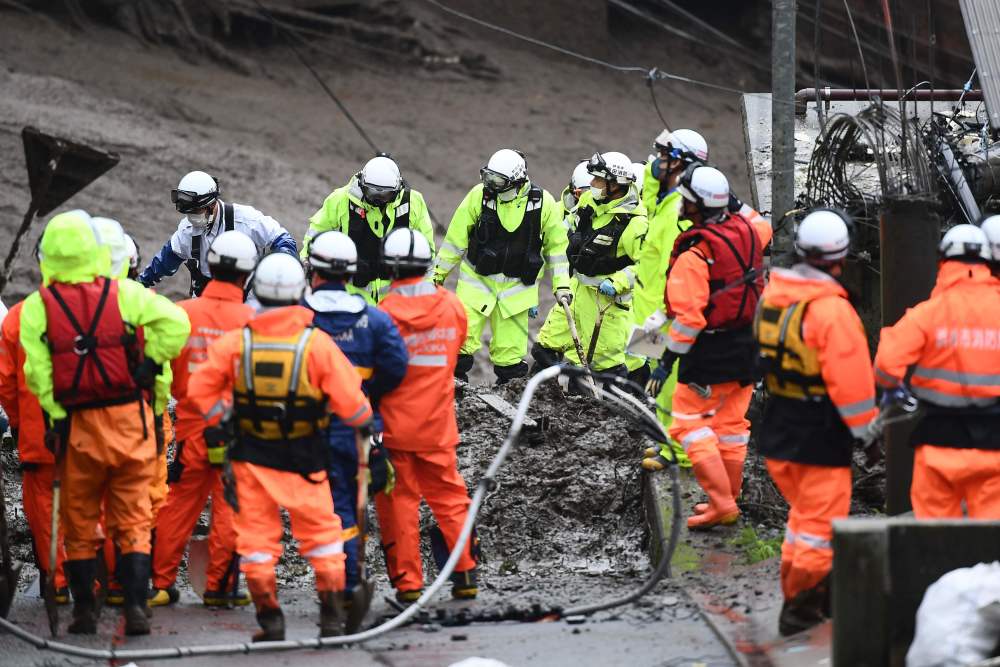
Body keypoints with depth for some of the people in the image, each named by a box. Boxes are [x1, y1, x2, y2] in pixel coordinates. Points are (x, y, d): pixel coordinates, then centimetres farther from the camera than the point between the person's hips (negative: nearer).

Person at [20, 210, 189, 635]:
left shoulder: (36, 308, -5)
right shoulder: (124, 294, -5)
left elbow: (38, 373, -8)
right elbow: (175, 324, -12)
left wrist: (56, 419, -1)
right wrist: (150, 363, -1)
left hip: (77, 426, 0)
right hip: (130, 423, 0)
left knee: (79, 524, 13)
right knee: (133, 521, 6)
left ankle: (84, 610, 13)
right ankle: (135, 606, -3)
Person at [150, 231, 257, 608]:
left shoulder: (182, 313, -6)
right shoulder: (250, 320, -12)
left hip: (191, 425, 3)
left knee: (178, 506, 11)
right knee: (229, 507, 6)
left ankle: (162, 583, 15)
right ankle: (219, 587, 7)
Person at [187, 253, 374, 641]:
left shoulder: (236, 342, -8)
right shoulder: (316, 343, -12)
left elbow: (201, 387, -3)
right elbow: (350, 401, -11)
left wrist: (217, 419, 12)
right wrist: (364, 422, 9)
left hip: (251, 457, 1)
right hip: (304, 461, -1)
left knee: (257, 536, 8)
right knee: (321, 534, 12)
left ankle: (269, 619, 7)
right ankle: (332, 616, 11)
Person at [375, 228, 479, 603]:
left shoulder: (384, 314, -16)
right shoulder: (452, 307, -3)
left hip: (394, 423, -3)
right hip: (438, 425, 3)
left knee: (398, 501, 5)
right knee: (449, 496, 14)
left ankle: (407, 582, 4)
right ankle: (466, 575, 13)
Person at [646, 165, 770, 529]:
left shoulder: (694, 256, -21)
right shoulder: (747, 231, 0)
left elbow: (689, 317, -24)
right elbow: (764, 228, 28)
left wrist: (667, 362, -18)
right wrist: (736, 204, 35)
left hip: (710, 351, -8)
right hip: (748, 348, 8)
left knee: (690, 424, -2)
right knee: (731, 424, 17)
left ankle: (722, 503, -9)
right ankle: (729, 497, 26)